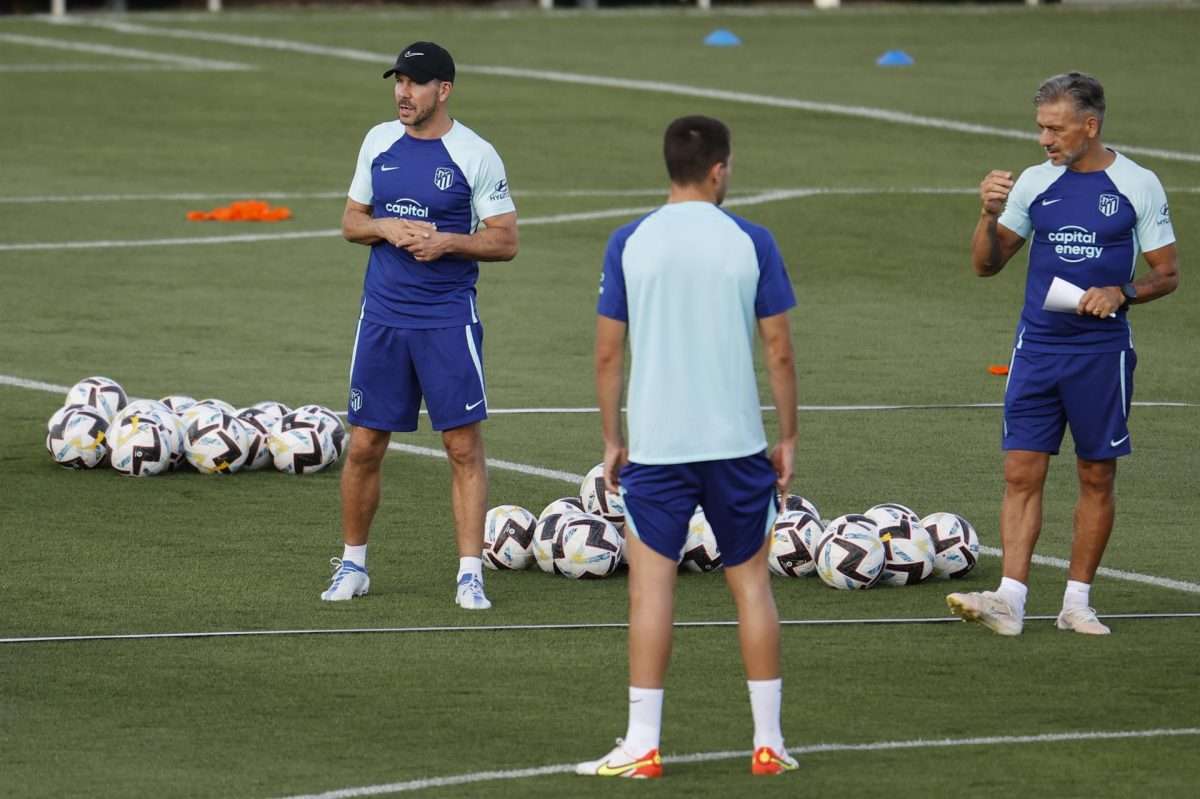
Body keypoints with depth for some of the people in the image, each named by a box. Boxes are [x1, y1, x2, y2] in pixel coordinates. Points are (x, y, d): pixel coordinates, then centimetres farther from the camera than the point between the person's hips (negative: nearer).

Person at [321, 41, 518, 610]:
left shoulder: (476, 155, -6)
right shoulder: (379, 142, 7)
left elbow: (505, 241, -4)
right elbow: (351, 222, 13)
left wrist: (446, 242, -19)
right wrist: (387, 228, -8)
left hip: (448, 319, -4)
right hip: (382, 313, 4)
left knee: (464, 445, -5)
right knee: (365, 445, 7)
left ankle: (470, 574, -1)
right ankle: (352, 566, 21)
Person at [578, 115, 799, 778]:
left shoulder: (630, 244, -1)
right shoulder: (751, 242, -2)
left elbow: (608, 353, 1)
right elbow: (778, 351, 0)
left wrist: (612, 442, 10)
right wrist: (788, 438, 10)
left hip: (655, 444, -1)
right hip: (738, 443, 1)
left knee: (651, 583, 1)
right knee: (750, 581, 11)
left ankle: (642, 745, -2)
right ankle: (768, 742, 13)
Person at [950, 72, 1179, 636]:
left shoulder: (1138, 186, -3)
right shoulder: (1034, 184, 5)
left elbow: (1167, 274, 2)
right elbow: (986, 265, 8)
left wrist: (1120, 294, -16)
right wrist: (989, 215, -10)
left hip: (1102, 351, -2)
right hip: (1036, 349, 2)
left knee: (1097, 477, 5)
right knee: (1021, 473, -5)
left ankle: (1077, 601, 14)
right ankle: (1010, 599, -9)